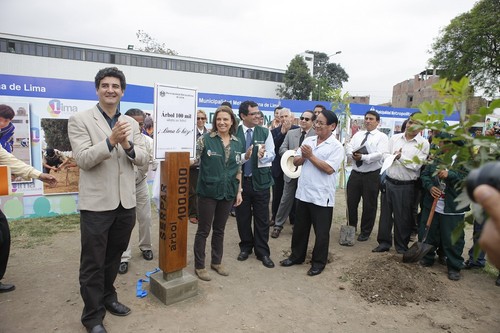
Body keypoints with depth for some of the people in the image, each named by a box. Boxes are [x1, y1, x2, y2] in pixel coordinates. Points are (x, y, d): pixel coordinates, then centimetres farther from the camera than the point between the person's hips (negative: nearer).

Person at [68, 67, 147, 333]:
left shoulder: (132, 123, 8)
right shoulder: (79, 120, -5)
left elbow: (143, 159, 1)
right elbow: (83, 159, -14)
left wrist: (128, 146, -19)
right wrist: (111, 140, -27)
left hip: (126, 202, 4)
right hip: (96, 203, -4)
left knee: (114, 257, 20)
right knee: (93, 262, 8)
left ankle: (108, 297, 41)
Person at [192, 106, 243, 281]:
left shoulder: (237, 143, 6)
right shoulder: (205, 139, -7)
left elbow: (238, 169, 11)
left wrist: (239, 191, 10)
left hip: (227, 192, 4)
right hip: (208, 191, -4)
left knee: (219, 229, 17)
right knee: (204, 230, 6)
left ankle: (217, 262, 33)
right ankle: (199, 266, 22)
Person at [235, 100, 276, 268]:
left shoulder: (265, 132, 2)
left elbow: (271, 155, -1)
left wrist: (263, 155, -22)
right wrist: (244, 156, -24)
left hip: (260, 179, 1)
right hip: (240, 179, -1)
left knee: (262, 218, 7)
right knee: (243, 217, 12)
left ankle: (263, 252, 21)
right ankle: (246, 247, 33)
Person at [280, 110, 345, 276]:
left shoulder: (336, 146, -10)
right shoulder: (308, 140, 7)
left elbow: (329, 169, -20)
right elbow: (295, 162, 8)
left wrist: (311, 156, -15)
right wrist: (304, 156, -13)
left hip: (322, 197, -5)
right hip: (303, 193, 6)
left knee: (321, 232, 9)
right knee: (300, 228, 18)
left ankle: (318, 262, 26)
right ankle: (297, 255, 35)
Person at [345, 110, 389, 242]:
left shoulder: (382, 137, -3)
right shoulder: (358, 134, 12)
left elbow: (380, 154, -17)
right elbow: (348, 147, 1)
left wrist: (363, 157, -26)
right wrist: (352, 155, -20)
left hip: (371, 175, -4)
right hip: (355, 173, 4)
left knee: (369, 205, 7)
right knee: (351, 202, 11)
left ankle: (365, 232, 24)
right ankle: (351, 228, 31)